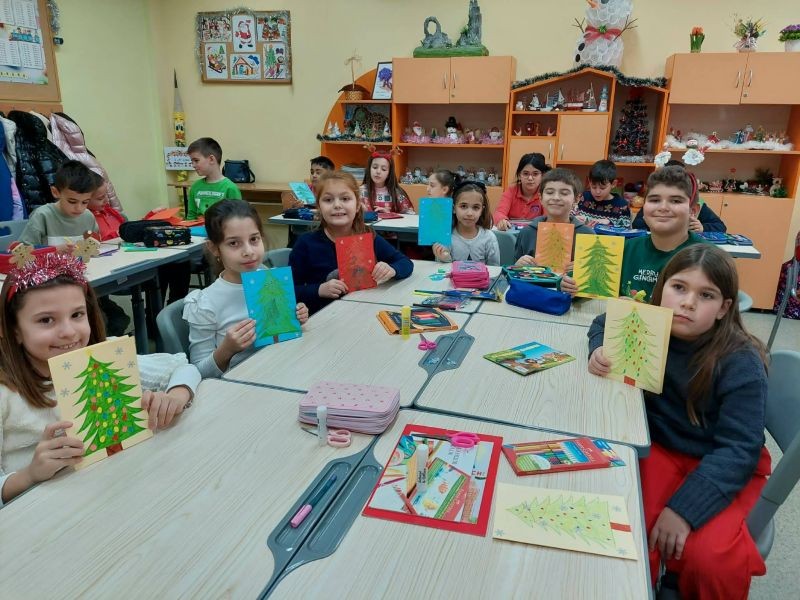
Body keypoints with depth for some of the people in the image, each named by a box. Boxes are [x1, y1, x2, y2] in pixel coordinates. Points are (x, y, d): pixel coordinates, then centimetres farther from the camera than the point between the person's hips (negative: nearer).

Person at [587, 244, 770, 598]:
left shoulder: (741, 363, -21)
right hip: (659, 447, 3)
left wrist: (684, 508, -33)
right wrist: (599, 350, -11)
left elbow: (739, 450, -24)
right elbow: (604, 324, 13)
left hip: (724, 467, -2)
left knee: (709, 560, -26)